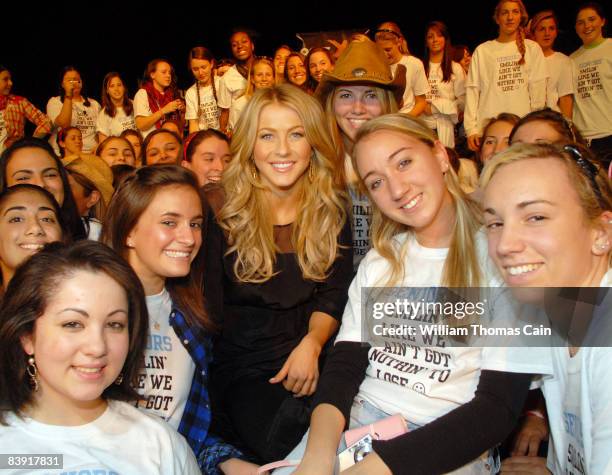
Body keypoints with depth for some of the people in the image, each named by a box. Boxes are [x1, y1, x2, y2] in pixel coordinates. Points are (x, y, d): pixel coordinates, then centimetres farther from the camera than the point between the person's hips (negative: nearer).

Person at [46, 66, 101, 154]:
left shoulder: (94, 104, 19)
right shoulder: (54, 102, 8)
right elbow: (63, 124, -10)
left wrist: (98, 147, -4)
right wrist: (68, 96, -8)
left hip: (91, 154, 3)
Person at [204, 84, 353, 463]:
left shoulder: (331, 210, 5)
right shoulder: (218, 208, -4)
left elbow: (333, 295, 4)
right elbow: (209, 306, -4)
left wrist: (312, 344, -16)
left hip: (311, 359, 3)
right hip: (241, 367, -2)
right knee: (287, 441, -27)